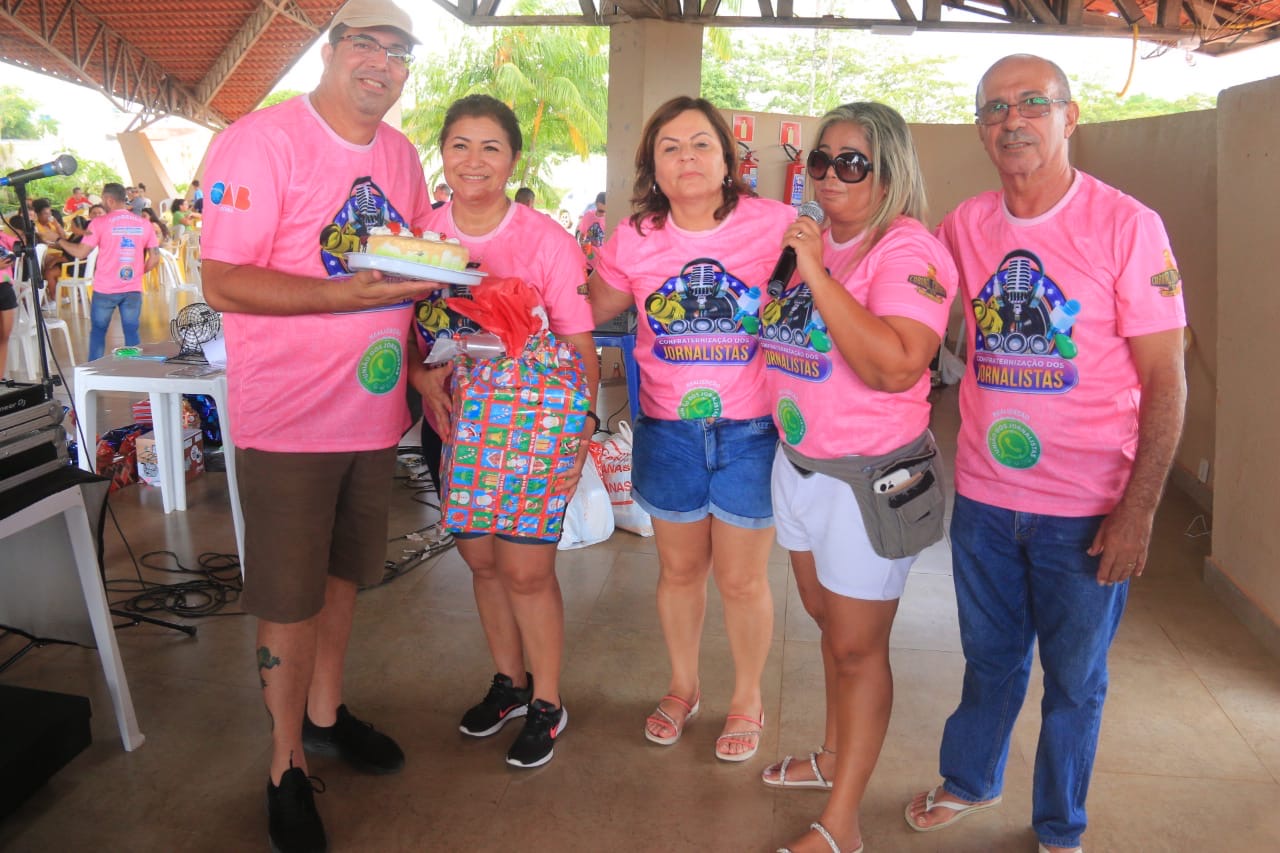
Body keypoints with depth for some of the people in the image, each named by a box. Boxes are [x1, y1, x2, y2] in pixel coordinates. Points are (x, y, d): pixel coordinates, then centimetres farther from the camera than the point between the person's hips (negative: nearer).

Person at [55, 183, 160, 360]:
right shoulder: (144, 224, 3)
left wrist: (60, 241, 9)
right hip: (133, 289, 2)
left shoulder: (100, 223, -7)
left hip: (105, 290, -2)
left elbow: (80, 253, -7)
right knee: (131, 332, 6)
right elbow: (154, 259, 2)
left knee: (98, 331, 10)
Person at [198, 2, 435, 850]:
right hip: (289, 419, -6)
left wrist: (436, 270, 0)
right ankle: (287, 764, 23)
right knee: (290, 601, 4)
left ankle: (325, 712, 40)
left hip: (374, 411, 6)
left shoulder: (402, 154, 8)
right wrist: (354, 292, -27)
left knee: (343, 575, 19)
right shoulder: (260, 141, -13)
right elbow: (224, 283, -20)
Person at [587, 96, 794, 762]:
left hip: (751, 430, -2)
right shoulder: (635, 241, 1)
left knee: (741, 580, 8)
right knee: (679, 568, 17)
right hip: (668, 429, 3)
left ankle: (747, 698, 34)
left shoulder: (775, 225, -9)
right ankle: (683, 686, 41)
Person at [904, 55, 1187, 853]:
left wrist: (1138, 509, -15)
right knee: (990, 658, 20)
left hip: (1086, 509, -3)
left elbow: (1165, 380, -10)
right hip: (983, 496, 3)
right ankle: (970, 781, 44)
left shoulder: (1127, 226, -10)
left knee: (1074, 676, 13)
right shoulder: (965, 225, 1)